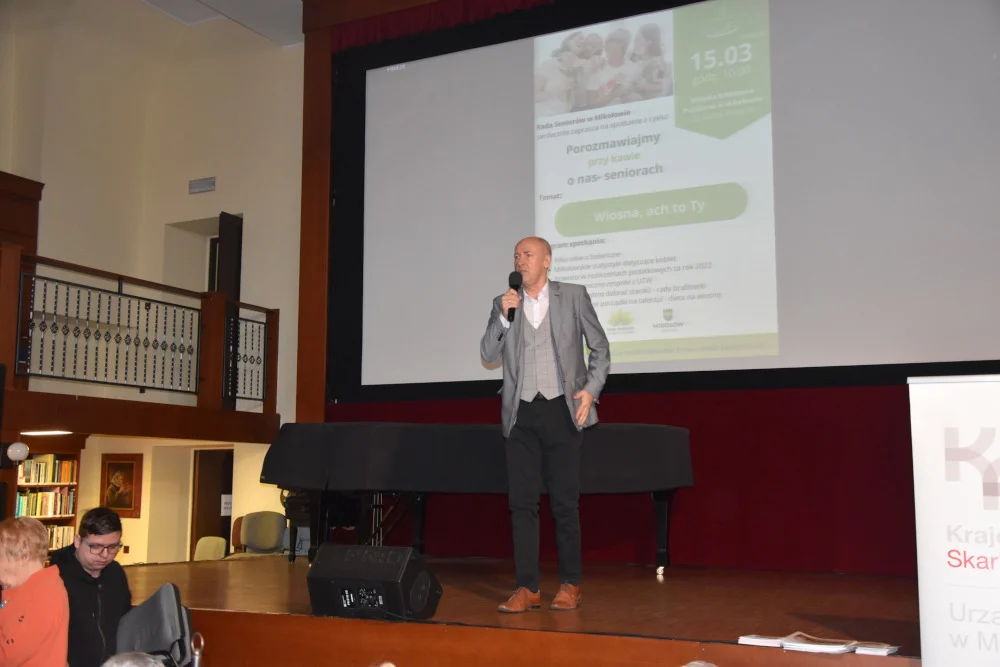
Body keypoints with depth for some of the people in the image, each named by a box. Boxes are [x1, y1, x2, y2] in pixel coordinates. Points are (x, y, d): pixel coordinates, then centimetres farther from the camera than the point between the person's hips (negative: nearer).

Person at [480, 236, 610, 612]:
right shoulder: (504, 303, 10)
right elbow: (489, 355, 3)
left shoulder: (574, 296, 4)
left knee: (565, 503, 2)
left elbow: (600, 348, 7)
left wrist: (590, 389, -5)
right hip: (521, 414, 2)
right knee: (521, 502, 1)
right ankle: (527, 588, 7)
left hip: (562, 411, -2)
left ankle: (569, 585, 13)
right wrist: (503, 316, -9)